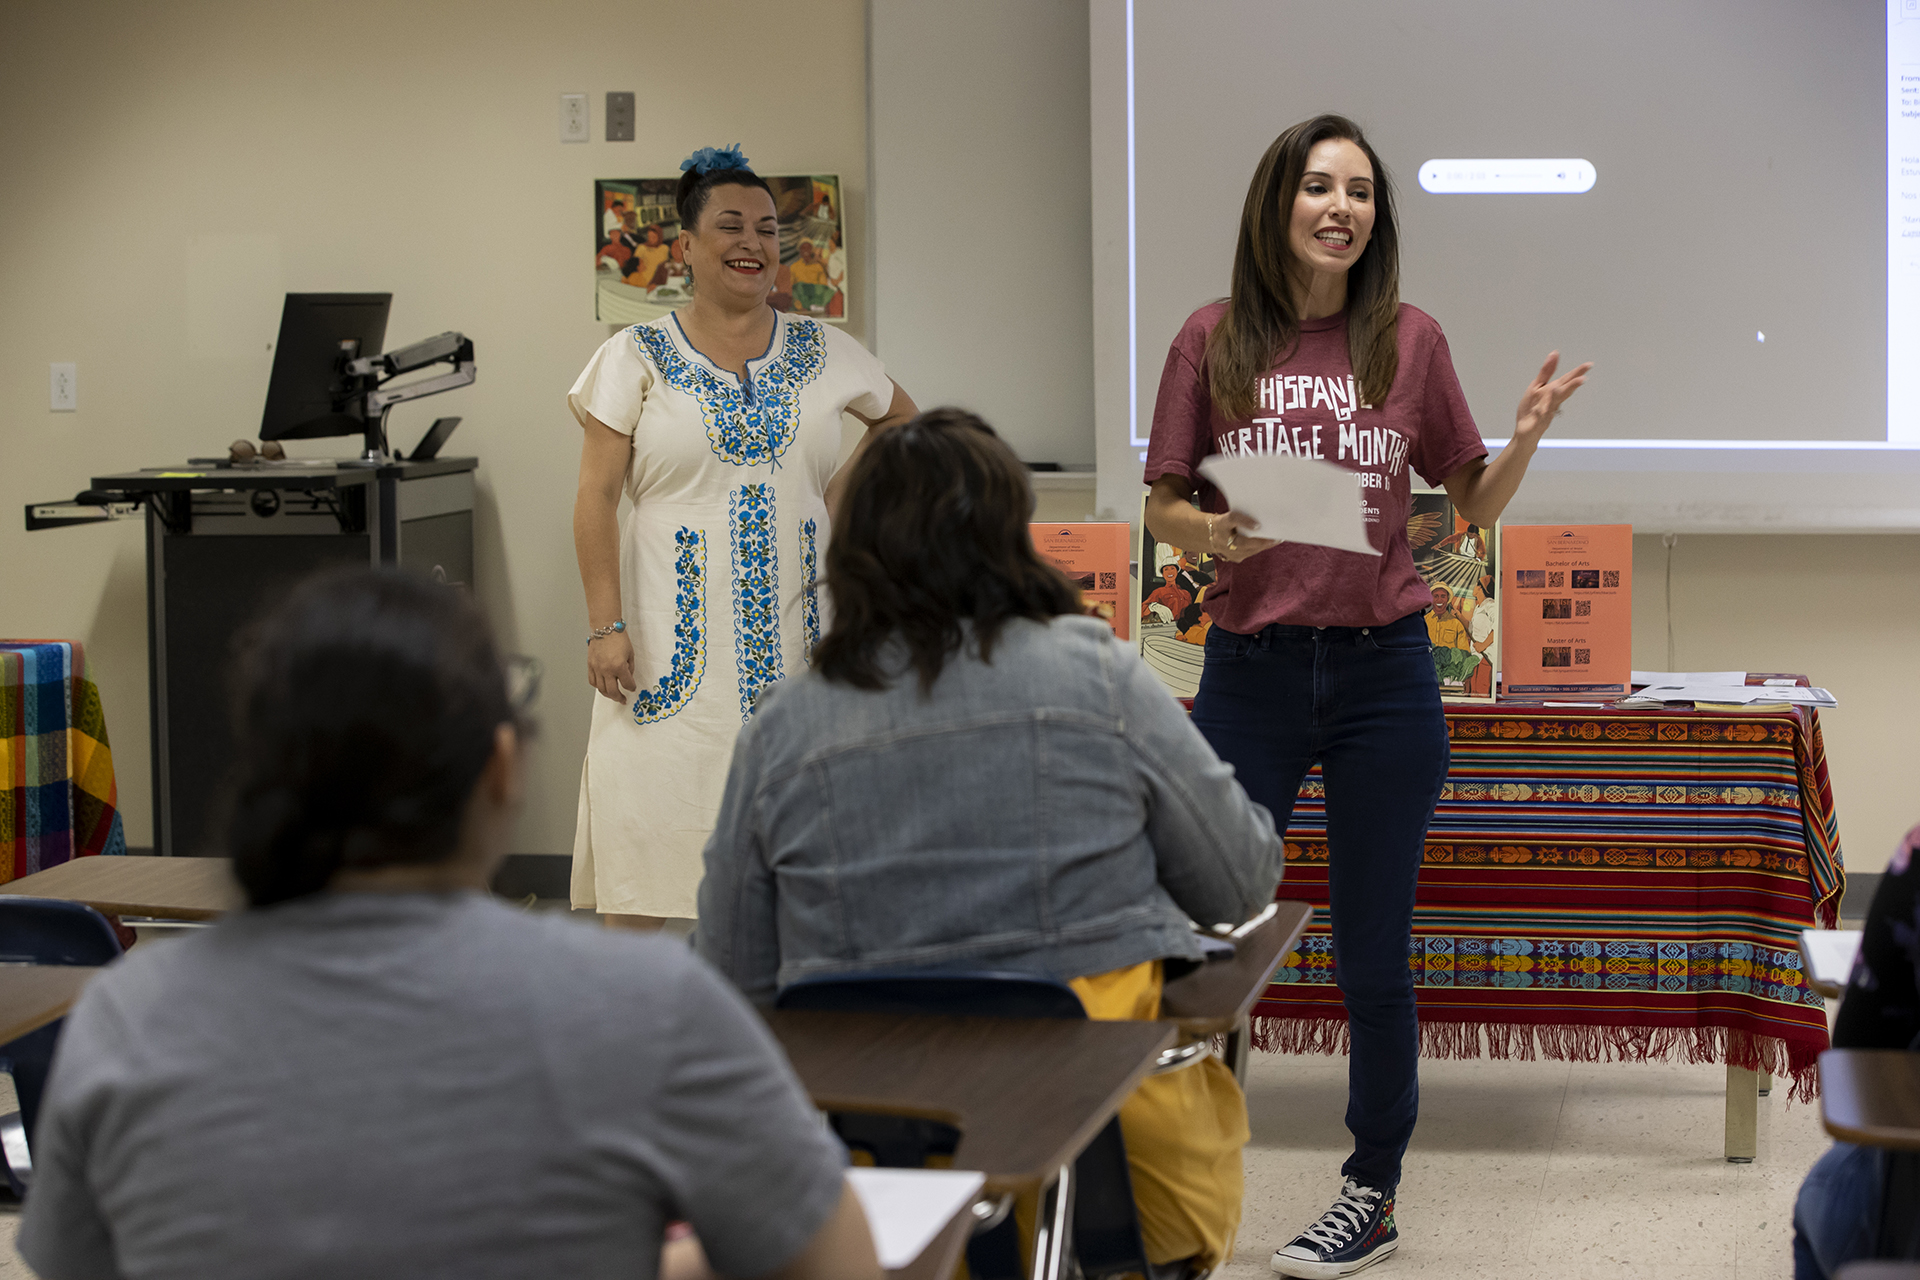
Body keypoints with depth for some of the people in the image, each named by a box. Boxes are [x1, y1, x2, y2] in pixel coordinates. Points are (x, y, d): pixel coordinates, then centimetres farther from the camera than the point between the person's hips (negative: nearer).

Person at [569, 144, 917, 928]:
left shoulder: (823, 352, 8)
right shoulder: (637, 358, 0)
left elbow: (899, 420, 27)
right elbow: (597, 498, -4)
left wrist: (844, 497, 12)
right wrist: (605, 625, -12)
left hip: (796, 629, 3)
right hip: (675, 637, -3)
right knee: (646, 816, -6)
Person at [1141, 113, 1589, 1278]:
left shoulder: (1409, 341, 2)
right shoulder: (1215, 340, 1)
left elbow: (1476, 503, 9)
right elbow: (1161, 507, 4)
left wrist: (1527, 438, -9)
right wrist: (1209, 531, -17)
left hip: (1382, 669, 0)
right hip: (1250, 668, 0)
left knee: (1374, 957, 7)